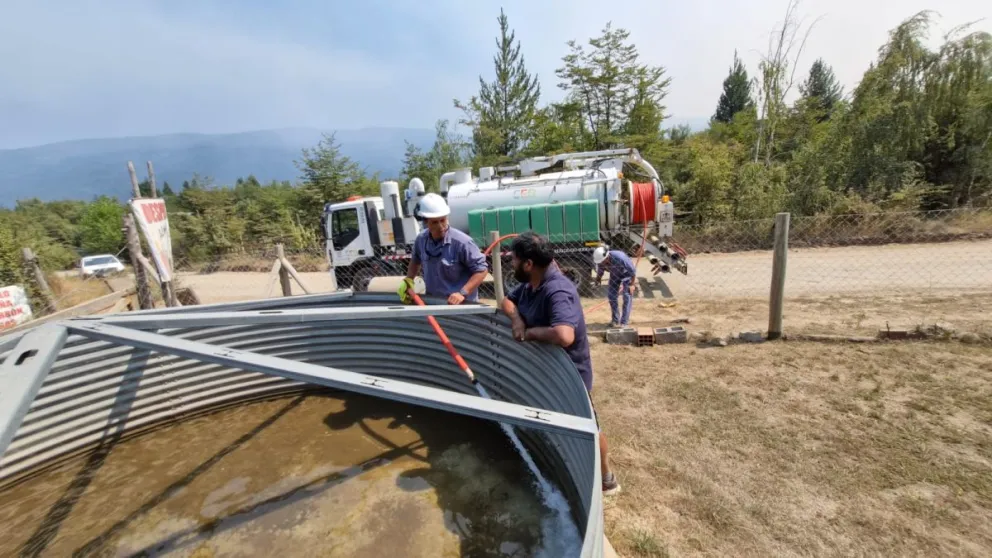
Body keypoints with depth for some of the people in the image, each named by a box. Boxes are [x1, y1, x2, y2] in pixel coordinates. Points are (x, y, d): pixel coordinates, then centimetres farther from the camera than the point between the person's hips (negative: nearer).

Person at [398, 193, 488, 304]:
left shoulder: (462, 242, -24)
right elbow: (416, 260, 17)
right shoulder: (421, 239, -4)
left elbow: (481, 269, -19)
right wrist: (408, 280, 3)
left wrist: (463, 293, -27)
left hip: (462, 304, -5)